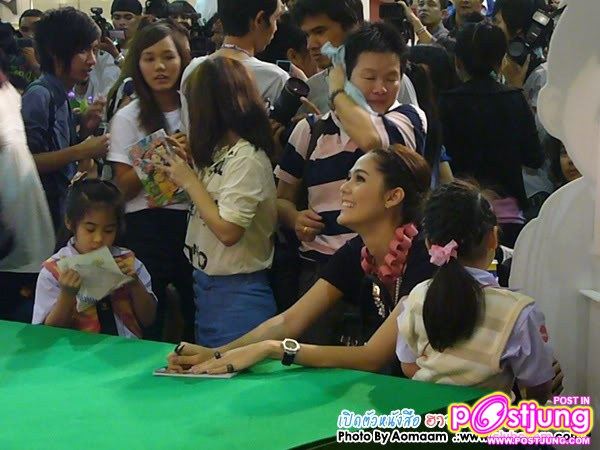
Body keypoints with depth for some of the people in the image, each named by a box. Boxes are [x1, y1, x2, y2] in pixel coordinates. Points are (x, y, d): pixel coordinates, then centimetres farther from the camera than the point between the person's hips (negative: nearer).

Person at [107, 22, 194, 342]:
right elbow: (124, 188, -6)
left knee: (199, 314, 9)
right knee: (148, 324, 3)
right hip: (146, 227, -2)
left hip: (193, 220, 2)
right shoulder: (127, 118, 0)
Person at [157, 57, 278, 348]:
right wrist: (185, 169, 6)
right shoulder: (222, 152, 7)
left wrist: (189, 181, -15)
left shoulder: (247, 159, -18)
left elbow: (228, 230, -22)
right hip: (207, 285, 9)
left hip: (236, 293, -9)